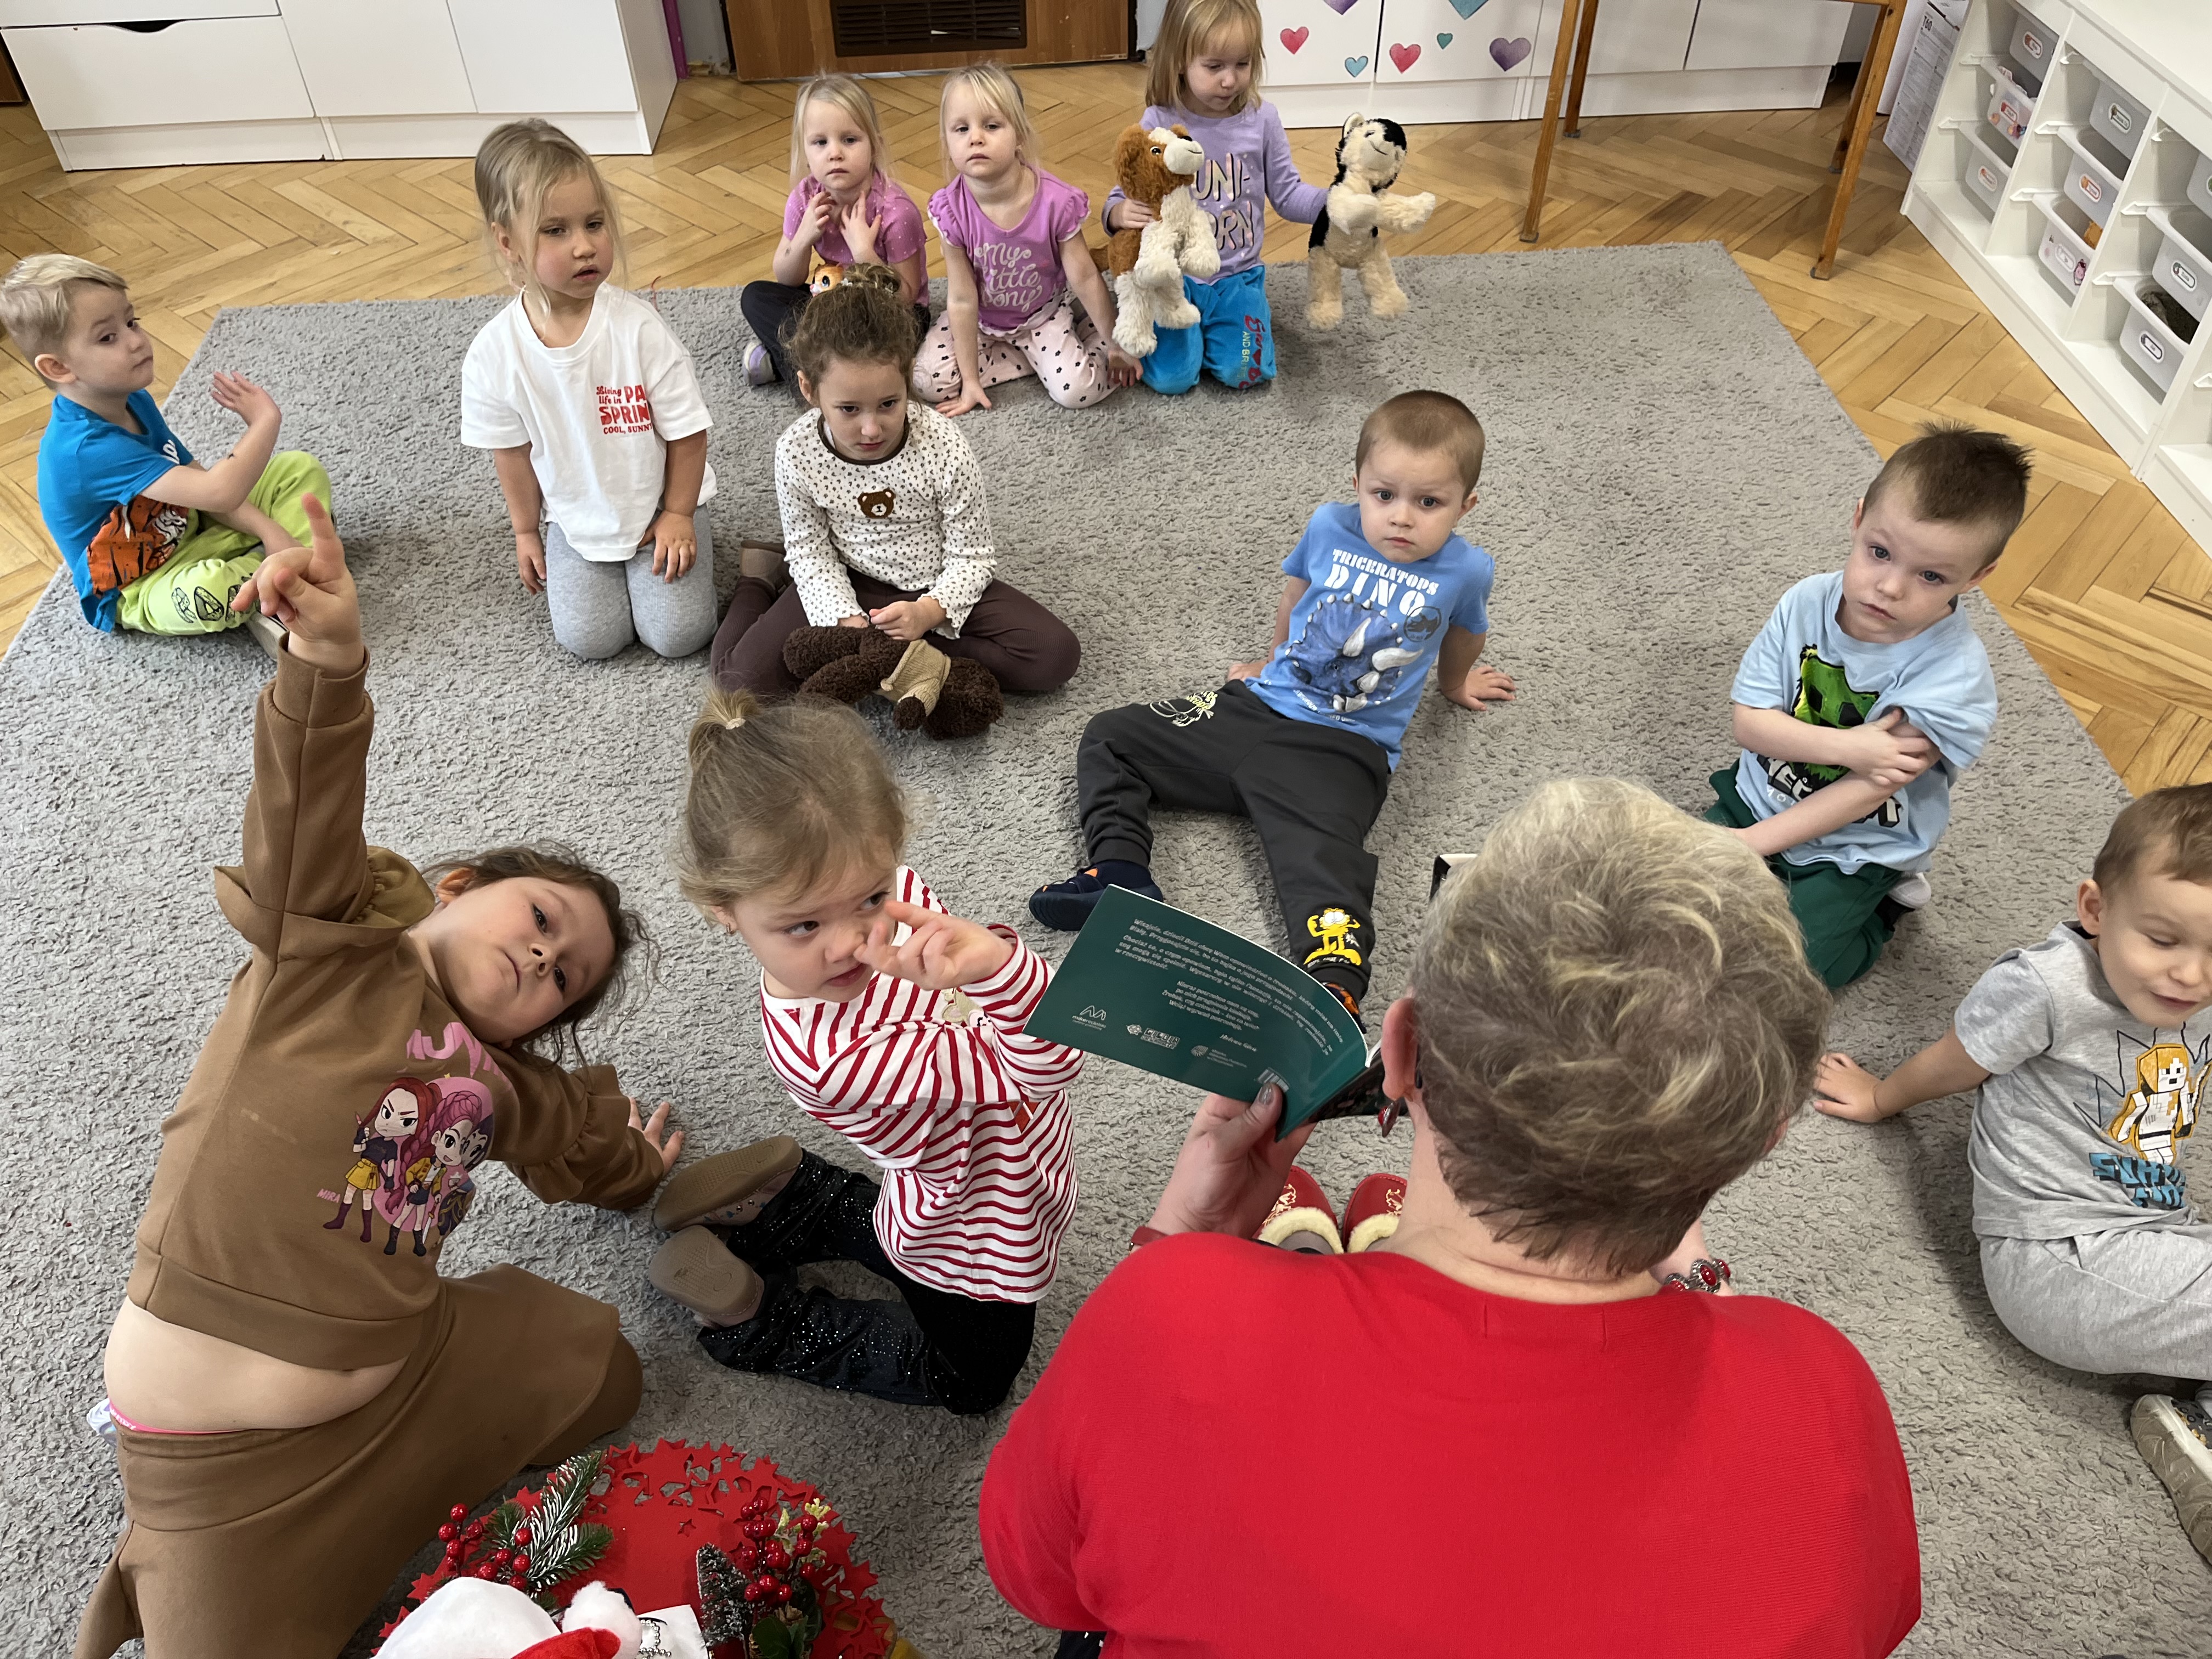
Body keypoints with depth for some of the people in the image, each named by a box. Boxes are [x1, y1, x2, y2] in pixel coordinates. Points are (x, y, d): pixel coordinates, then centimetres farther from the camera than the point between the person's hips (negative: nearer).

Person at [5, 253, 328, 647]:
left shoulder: (135, 402, -2)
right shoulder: (88, 448, -32)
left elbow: (201, 482, 1)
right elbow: (218, 492, -40)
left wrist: (267, 528, -17)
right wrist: (266, 421, -26)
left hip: (188, 531, 9)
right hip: (140, 593, -9)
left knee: (303, 469, 3)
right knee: (206, 591, -45)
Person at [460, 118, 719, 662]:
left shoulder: (638, 328, -21)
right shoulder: (494, 353, -15)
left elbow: (687, 431, -11)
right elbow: (512, 452, 0)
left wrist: (678, 516, -6)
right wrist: (527, 533, 8)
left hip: (657, 510, -1)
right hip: (574, 520, 2)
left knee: (679, 634, -12)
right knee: (590, 639, -11)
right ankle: (602, 559, 21)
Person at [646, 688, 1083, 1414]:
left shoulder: (897, 896, -22)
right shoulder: (827, 1053, -43)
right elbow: (1037, 1066, -41)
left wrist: (991, 957, -26)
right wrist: (995, 967, -57)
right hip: (977, 1242, -6)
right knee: (967, 1381, 25)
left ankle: (786, 1198, 33)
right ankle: (762, 1317, 23)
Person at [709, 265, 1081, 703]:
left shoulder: (943, 447, -24)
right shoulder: (797, 451, -19)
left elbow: (971, 555, -14)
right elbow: (810, 550, -6)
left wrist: (929, 612, -32)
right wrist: (846, 618, -21)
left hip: (937, 587, 0)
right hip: (849, 585, 0)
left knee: (1057, 655, -19)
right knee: (742, 677, -18)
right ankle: (761, 576, 15)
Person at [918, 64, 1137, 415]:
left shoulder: (1055, 202, -27)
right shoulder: (951, 209, -24)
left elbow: (1085, 278, -16)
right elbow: (962, 298, -19)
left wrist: (1116, 343, -7)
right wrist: (970, 379, -15)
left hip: (1044, 313, -2)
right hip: (981, 321, 2)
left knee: (1078, 391, -21)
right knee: (930, 380, -15)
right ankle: (1035, 358, 1)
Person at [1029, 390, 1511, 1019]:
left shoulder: (1466, 570, -3)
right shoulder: (1329, 528, 2)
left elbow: (1463, 637, 22)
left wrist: (1453, 682, 40)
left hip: (1340, 751, -5)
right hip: (1256, 707, 5)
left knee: (1322, 863, -32)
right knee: (1108, 737, 0)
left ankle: (1337, 991, -49)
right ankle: (1119, 867, -16)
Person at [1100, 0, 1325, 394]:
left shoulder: (1261, 119, -6)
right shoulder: (1158, 123, -12)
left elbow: (1287, 194, 2)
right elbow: (1124, 195, -6)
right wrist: (1121, 213, -32)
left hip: (1238, 276, 1)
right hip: (1173, 274, -1)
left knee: (1244, 372, -14)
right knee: (1171, 377, -14)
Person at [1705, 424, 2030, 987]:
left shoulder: (1954, 676, -25)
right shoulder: (1807, 603, -14)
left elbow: (1867, 792, -24)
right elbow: (1749, 721, -13)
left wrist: (1749, 845, -24)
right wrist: (1845, 746, -30)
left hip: (1851, 850, -3)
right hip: (1759, 795, 4)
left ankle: (1883, 900, 11)